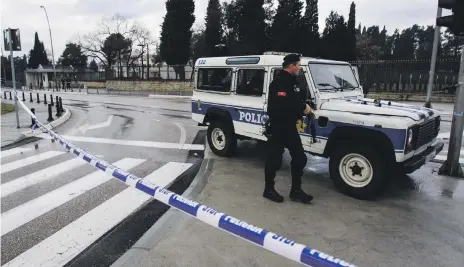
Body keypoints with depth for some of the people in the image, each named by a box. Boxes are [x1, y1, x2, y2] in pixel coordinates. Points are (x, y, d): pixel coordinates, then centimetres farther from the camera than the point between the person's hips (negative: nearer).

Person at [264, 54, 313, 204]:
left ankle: (296, 191, 20)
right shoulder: (279, 82, -17)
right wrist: (303, 108, -17)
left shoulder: (292, 81, 14)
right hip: (278, 127, -10)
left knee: (299, 158, 10)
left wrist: (304, 108, 0)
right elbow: (283, 104, -29)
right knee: (275, 159, 2)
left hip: (290, 126, 10)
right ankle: (269, 190, 18)